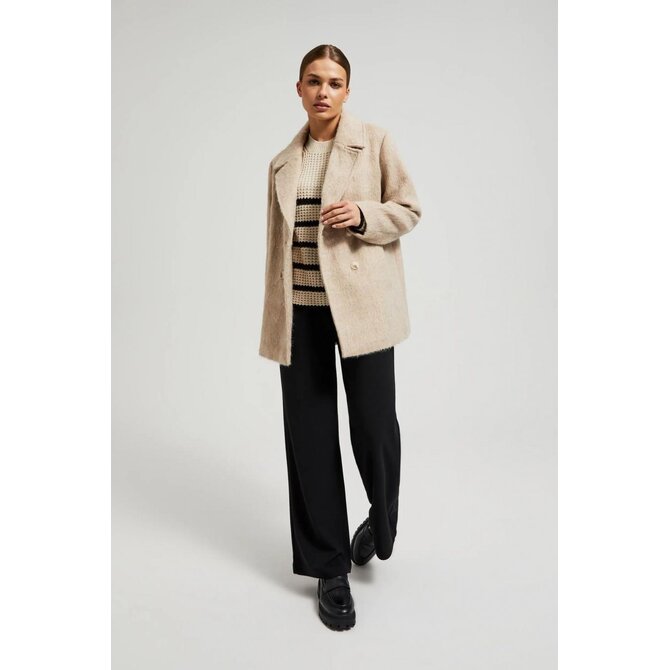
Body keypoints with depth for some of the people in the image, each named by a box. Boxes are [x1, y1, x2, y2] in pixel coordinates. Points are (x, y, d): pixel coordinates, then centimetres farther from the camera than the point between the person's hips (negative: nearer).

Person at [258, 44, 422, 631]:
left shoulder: (375, 141, 5)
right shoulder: (283, 163, 15)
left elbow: (409, 209, 5)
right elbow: (278, 242, 15)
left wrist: (363, 214, -15)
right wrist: (274, 319, 12)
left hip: (361, 303, -3)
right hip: (301, 309, 3)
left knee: (374, 427, -4)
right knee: (310, 435, 4)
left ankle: (380, 522, 31)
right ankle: (330, 568, 19)